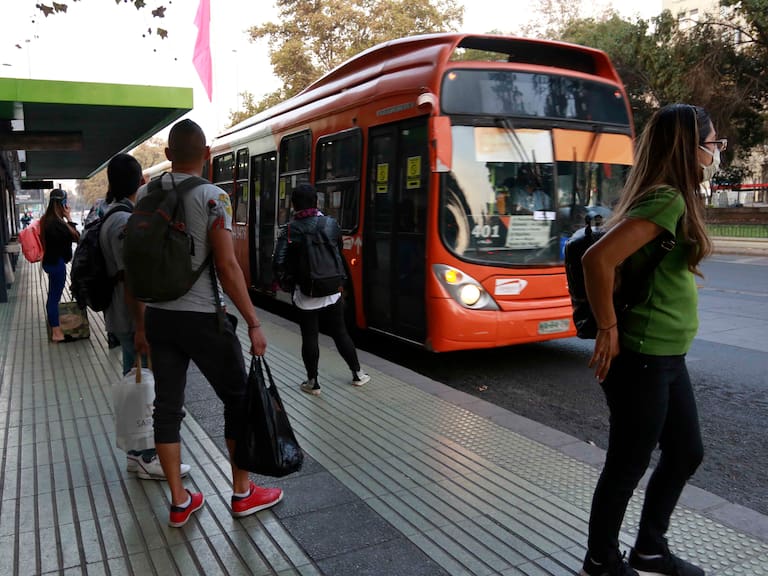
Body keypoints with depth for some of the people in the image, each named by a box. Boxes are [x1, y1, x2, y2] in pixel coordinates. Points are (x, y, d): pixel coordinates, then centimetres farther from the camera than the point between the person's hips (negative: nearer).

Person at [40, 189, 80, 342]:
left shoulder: (47, 219, 5)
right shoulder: (56, 222, -24)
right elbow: (76, 237, -17)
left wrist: (66, 219, -5)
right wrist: (69, 217, -14)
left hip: (50, 261, 9)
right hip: (57, 262, -9)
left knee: (52, 296, 18)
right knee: (55, 296, -1)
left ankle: (54, 328, 31)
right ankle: (56, 332, 8)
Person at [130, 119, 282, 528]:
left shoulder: (144, 196, 6)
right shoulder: (211, 197, -11)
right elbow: (227, 267, -17)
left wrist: (140, 324, 15)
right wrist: (253, 323, -12)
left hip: (158, 317, 6)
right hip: (202, 318, -5)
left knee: (167, 406, 11)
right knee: (238, 399, 10)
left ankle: (179, 502, 21)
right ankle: (243, 494, 20)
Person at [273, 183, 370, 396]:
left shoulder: (290, 230, -8)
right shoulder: (331, 224, -2)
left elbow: (279, 264, -11)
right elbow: (340, 253, 8)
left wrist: (287, 285, 3)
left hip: (305, 295, -2)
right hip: (332, 292, 2)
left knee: (309, 338, 6)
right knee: (340, 333, 14)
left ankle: (312, 382, 14)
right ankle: (357, 374, 25)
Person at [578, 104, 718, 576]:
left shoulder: (676, 199, 12)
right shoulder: (666, 200, -19)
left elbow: (638, 263, 21)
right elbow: (598, 259, -30)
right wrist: (608, 330, -20)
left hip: (667, 356, 10)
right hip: (640, 358, -10)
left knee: (686, 453, 20)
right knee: (628, 465, 5)